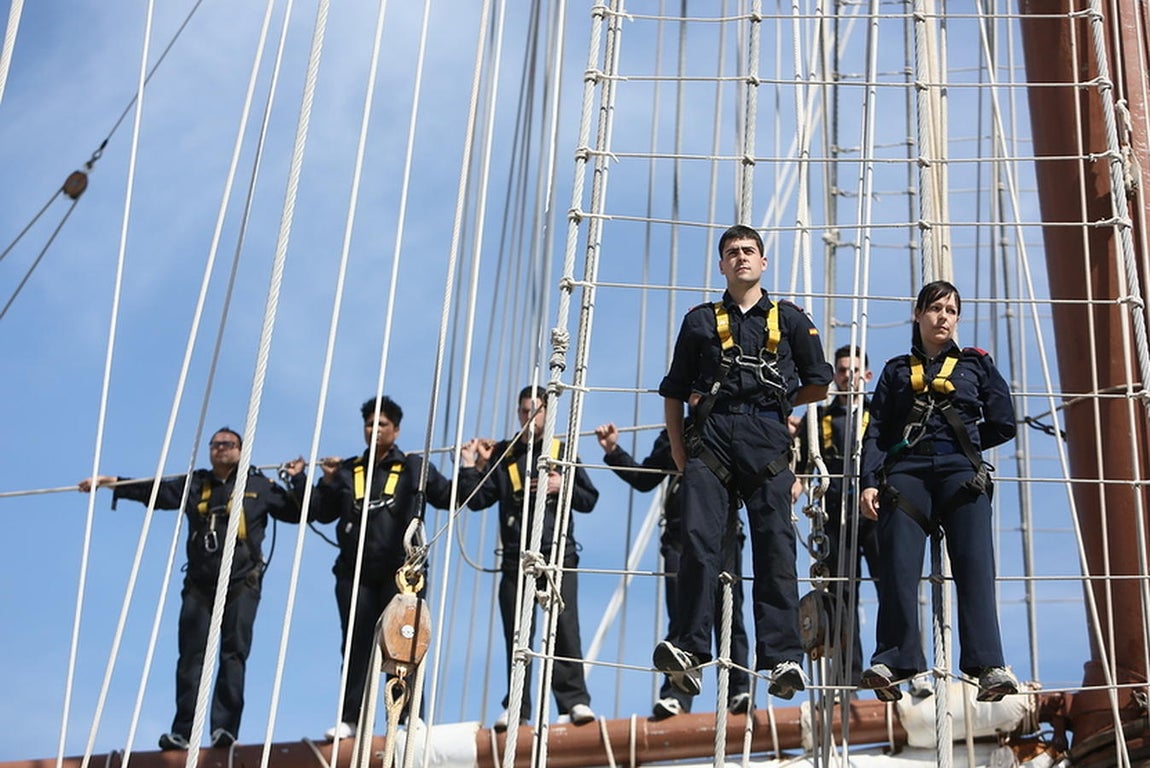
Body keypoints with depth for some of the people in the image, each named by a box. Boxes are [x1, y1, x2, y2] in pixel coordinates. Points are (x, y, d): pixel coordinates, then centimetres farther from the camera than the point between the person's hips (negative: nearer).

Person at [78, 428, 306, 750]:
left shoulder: (259, 486, 8)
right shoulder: (194, 484, 14)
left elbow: (296, 513, 8)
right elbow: (153, 491, 17)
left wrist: (298, 480, -5)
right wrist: (113, 483, 14)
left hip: (241, 585, -2)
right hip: (199, 585, 2)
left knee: (233, 655, -7)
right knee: (191, 656, -4)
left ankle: (225, 727, -8)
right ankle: (182, 730, -4)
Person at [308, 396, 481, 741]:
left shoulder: (414, 467, 8)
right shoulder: (348, 471, 15)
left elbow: (449, 497, 7)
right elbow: (323, 514, 16)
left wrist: (467, 470, -5)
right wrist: (328, 482, 3)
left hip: (399, 571, -2)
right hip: (355, 573, 3)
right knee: (355, 645, 1)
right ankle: (349, 719, 4)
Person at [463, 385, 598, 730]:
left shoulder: (562, 452, 12)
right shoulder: (503, 455, 14)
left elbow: (589, 499, 11)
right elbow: (477, 500, 10)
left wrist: (563, 487, -6)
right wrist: (479, 466, -2)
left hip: (558, 554, -1)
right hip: (516, 557, 2)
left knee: (564, 626, -12)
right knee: (516, 634, 0)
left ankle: (574, 700, -12)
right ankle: (516, 708, 4)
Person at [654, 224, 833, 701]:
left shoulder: (790, 320, 18)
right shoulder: (701, 321, 20)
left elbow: (818, 386, 20)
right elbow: (674, 393, 18)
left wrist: (773, 401, 13)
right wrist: (680, 454, 9)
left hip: (767, 441, 0)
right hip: (710, 440, 1)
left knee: (775, 548, -9)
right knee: (698, 539, -15)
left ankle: (782, 657, -13)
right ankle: (692, 650, -18)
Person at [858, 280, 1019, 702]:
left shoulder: (976, 364, 21)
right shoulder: (897, 371, 22)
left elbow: (1003, 424, 15)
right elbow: (876, 432, 12)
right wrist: (869, 482, -1)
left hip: (961, 473, -1)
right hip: (906, 473, 1)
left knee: (975, 565, -17)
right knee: (898, 568, -16)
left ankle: (988, 667, -27)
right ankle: (893, 661, -20)